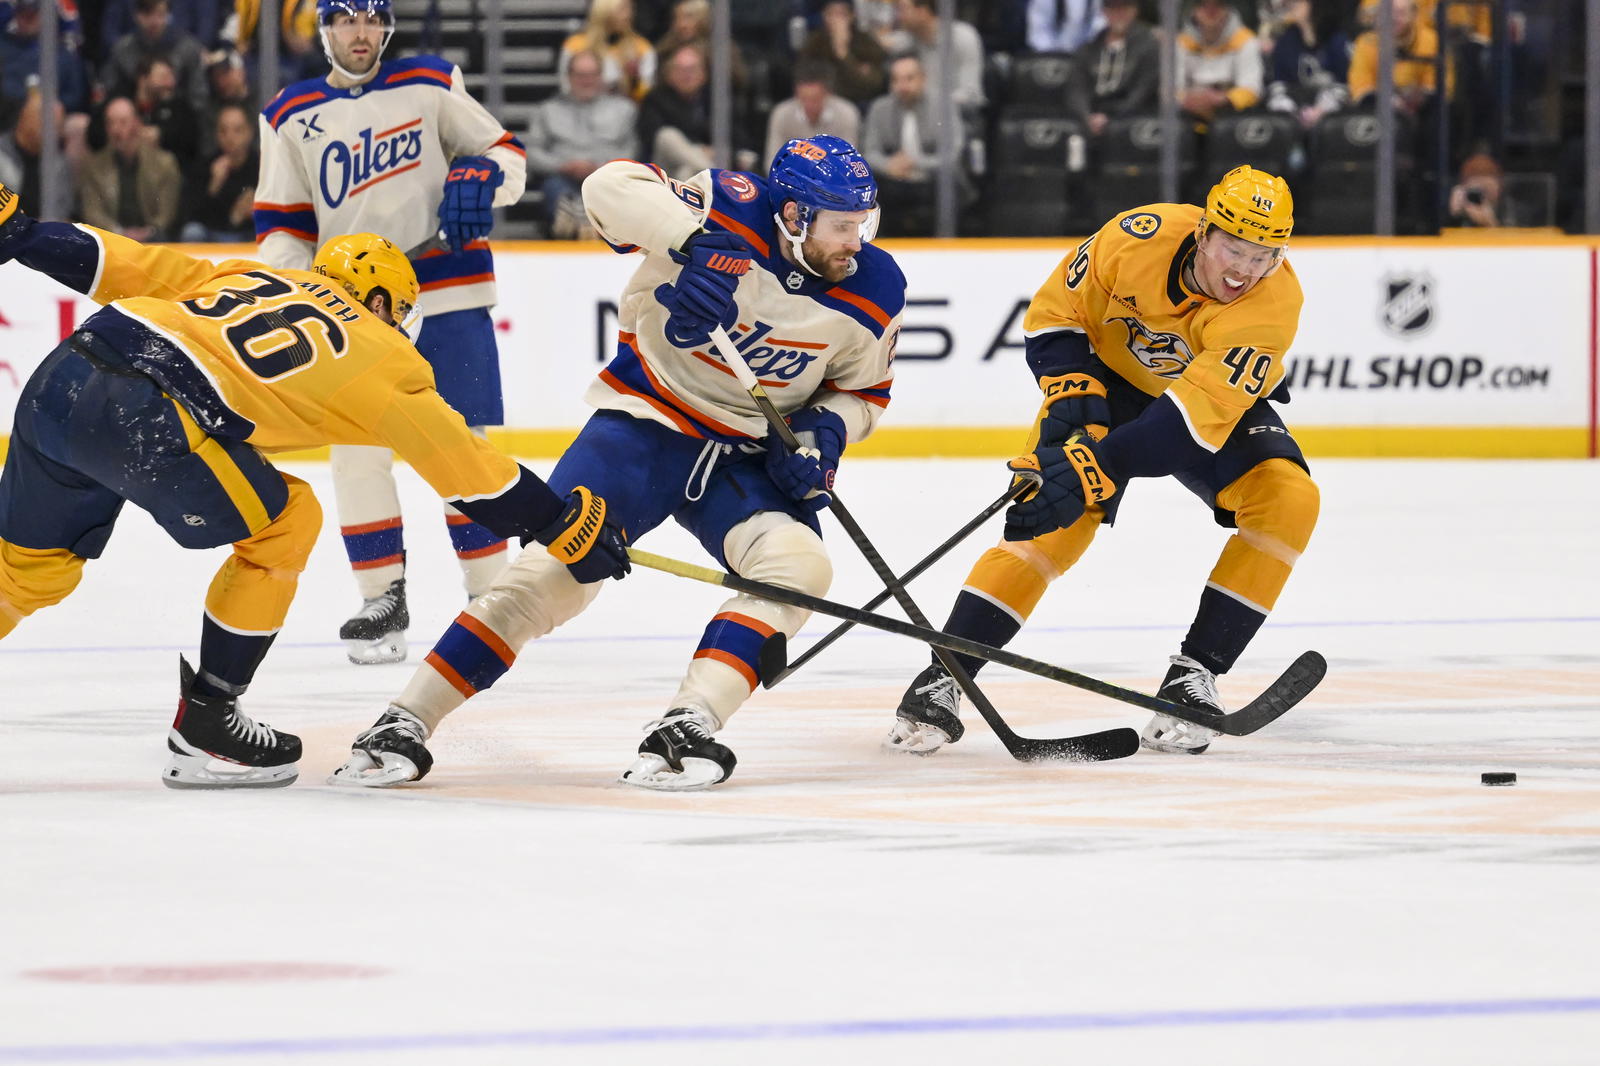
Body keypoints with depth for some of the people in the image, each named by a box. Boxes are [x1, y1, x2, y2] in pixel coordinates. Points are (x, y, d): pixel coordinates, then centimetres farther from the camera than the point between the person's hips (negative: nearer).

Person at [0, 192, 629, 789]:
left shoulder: (250, 277, 30)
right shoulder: (380, 353, 16)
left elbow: (129, 266, 24)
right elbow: (464, 465, 18)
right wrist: (565, 524, 25)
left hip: (59, 376, 7)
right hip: (143, 421, -7)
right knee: (284, 524, 13)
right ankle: (202, 729, 15)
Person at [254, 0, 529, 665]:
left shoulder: (432, 86, 4)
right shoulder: (291, 117, 9)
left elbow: (506, 154, 7)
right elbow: (281, 223, 11)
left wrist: (478, 178, -15)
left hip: (447, 293, -2)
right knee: (357, 450, -6)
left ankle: (490, 593, 7)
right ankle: (383, 599, 4)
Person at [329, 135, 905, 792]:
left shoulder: (872, 292, -6)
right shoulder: (734, 214, -18)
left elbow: (864, 390, 10)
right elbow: (611, 186, -27)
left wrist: (824, 431, -12)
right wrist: (692, 241, -41)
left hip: (745, 459, 4)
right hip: (646, 422, -4)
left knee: (799, 566, -24)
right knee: (556, 570, -18)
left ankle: (686, 728, -27)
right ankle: (404, 726, -12)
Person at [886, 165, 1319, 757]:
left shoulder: (1274, 301, -34)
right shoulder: (1141, 236, -29)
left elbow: (1198, 413, -44)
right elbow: (1054, 315, -13)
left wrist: (1094, 468, -53)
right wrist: (1072, 396, -27)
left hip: (1223, 393, 1)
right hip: (1110, 379, 0)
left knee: (1288, 499, -24)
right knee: (1059, 520, -20)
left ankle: (1195, 672, -15)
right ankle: (940, 680, -14)